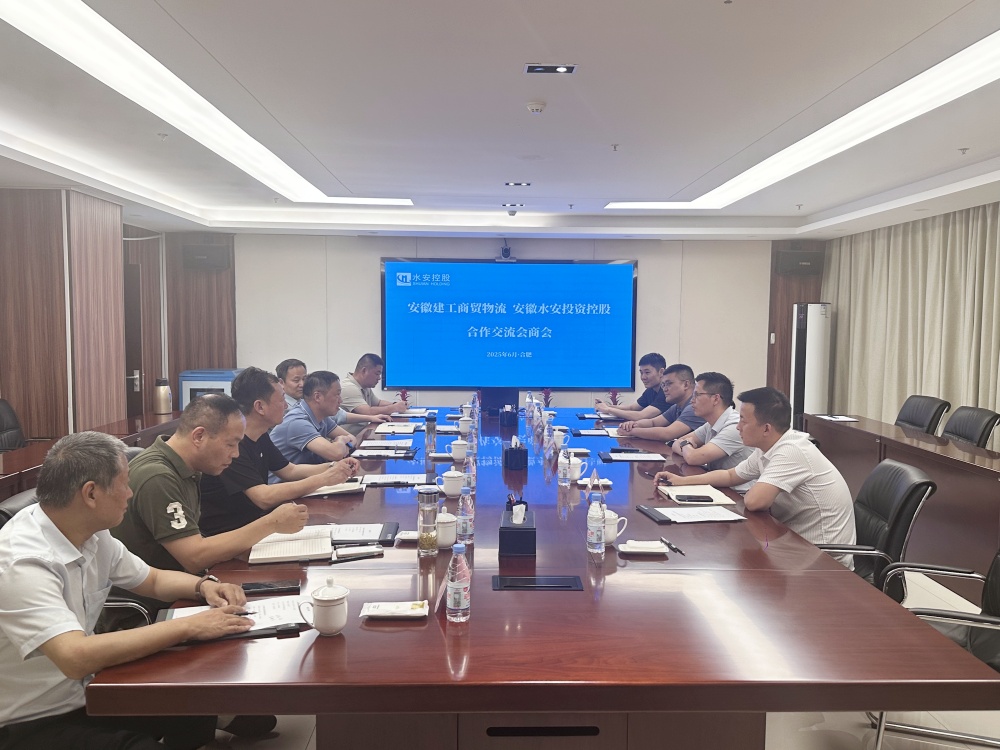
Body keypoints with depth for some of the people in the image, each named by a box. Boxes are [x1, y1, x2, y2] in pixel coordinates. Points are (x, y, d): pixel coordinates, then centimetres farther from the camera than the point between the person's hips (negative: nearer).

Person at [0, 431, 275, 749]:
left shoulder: (92, 536, -2)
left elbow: (154, 580, 12)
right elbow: (76, 657, -37)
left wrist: (204, 586, -9)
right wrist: (188, 626, -32)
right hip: (33, 723, -6)